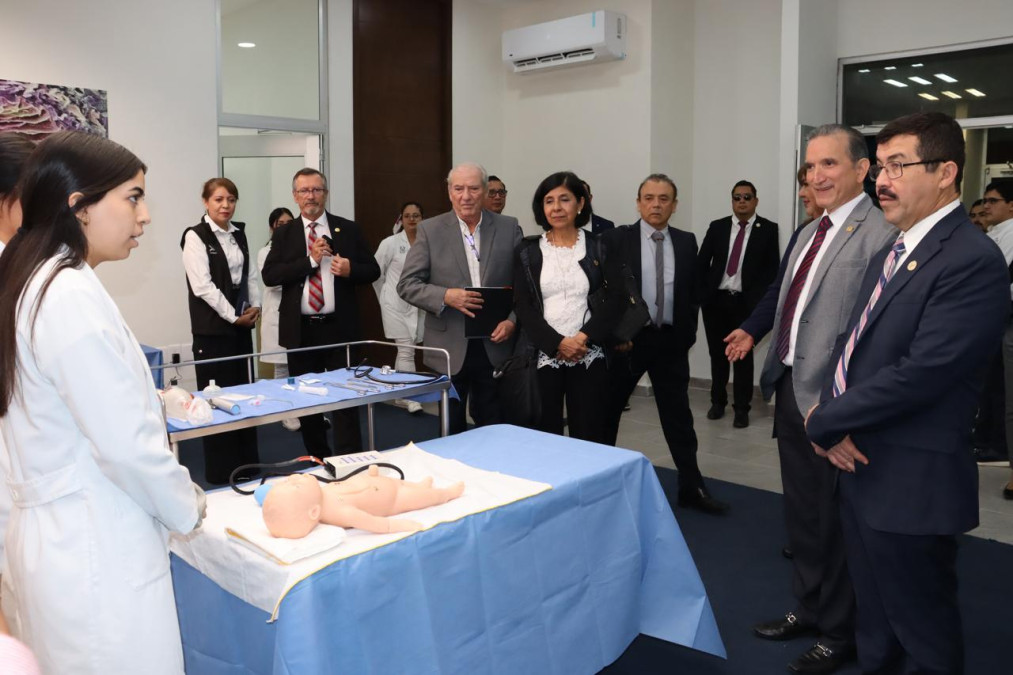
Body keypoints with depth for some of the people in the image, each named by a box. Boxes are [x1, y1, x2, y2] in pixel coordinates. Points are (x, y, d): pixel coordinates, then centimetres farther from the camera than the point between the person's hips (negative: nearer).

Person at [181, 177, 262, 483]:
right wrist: (232, 316, -12)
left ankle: (249, 464, 21)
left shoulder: (239, 233, 12)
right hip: (212, 327, -7)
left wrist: (256, 305, 0)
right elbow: (202, 286, -14)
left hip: (241, 325, 7)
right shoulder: (195, 236, -8)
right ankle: (220, 472, 8)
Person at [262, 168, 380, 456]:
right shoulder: (284, 234, 6)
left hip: (339, 327, -1)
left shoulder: (348, 229, 5)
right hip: (300, 329, 2)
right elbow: (269, 275, -6)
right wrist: (311, 260, -14)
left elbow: (373, 270, 6)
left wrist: (351, 269, -15)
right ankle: (317, 460, 24)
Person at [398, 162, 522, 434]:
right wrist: (445, 296, -18)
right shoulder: (430, 230, 0)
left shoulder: (509, 228, 4)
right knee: (450, 430, 10)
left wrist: (513, 320, -11)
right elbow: (407, 285, -2)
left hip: (495, 344, 1)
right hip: (449, 348, -1)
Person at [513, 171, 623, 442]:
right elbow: (522, 307, 0)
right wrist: (558, 343, -12)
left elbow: (615, 298, -1)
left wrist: (583, 337, -13)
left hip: (589, 357, 0)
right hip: (543, 357, 0)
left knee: (588, 437, 1)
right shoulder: (528, 251, 6)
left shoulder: (599, 247, 5)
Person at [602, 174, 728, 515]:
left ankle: (691, 487, 17)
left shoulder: (686, 242, 6)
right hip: (627, 338, -2)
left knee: (678, 416, 8)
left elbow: (692, 293, 10)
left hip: (671, 340, 2)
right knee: (607, 410, 10)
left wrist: (687, 334, 3)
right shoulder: (617, 238, -4)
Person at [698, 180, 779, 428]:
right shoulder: (717, 227, 7)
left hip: (746, 302, -3)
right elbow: (701, 262, 8)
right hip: (715, 299, 3)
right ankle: (718, 401, 26)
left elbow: (773, 268, -3)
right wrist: (704, 292, -1)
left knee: (743, 355, 2)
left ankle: (742, 408, 10)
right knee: (717, 353, 11)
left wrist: (757, 297, -11)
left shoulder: (768, 229, -1)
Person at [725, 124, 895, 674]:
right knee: (801, 512, 21)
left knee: (834, 520, 8)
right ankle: (808, 608, 40)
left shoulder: (881, 234, -17)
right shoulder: (806, 233, 13)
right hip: (789, 388, 9)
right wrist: (752, 330, 7)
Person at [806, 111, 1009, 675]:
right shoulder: (892, 253, 11)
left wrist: (826, 422, -14)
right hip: (861, 466, 9)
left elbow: (919, 374, -26)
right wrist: (834, 419, -4)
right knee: (875, 625, 24)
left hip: (912, 484, -8)